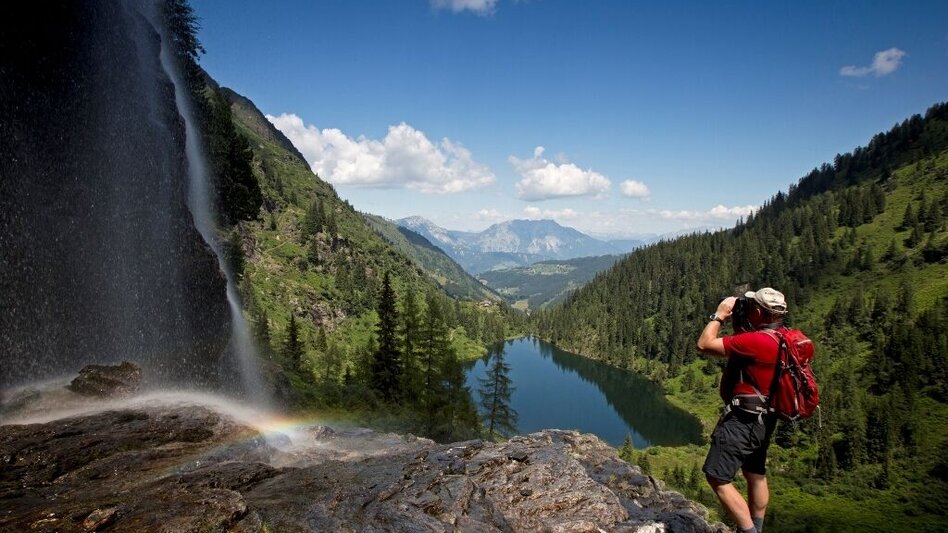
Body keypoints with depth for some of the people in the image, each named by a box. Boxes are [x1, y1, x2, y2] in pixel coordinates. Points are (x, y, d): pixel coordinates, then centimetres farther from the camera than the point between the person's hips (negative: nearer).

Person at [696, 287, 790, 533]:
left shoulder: (757, 340, -26)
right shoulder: (781, 338, 4)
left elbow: (704, 345, -22)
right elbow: (740, 350, 18)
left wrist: (719, 315, -10)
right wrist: (740, 325, 7)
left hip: (743, 420, -10)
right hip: (763, 419, 10)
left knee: (717, 479, -4)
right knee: (756, 475, 22)